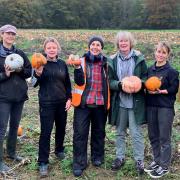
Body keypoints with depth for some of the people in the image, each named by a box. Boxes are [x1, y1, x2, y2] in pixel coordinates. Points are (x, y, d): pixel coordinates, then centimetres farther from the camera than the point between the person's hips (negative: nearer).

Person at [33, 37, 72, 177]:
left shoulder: (62, 64, 7)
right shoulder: (41, 63, -5)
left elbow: (67, 83, 11)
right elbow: (39, 83, -14)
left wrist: (69, 99, 2)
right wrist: (38, 74, -34)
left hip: (62, 102, 4)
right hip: (46, 102, -4)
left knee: (61, 128, 15)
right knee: (46, 131, -5)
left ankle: (59, 150, 39)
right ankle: (43, 162, 1)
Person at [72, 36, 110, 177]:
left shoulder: (106, 62, 4)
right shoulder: (82, 61, -3)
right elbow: (80, 82, -13)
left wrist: (108, 101, 5)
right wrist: (77, 67, -27)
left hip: (100, 103, 3)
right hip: (83, 103, -2)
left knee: (99, 131, 15)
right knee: (80, 133, -3)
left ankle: (97, 157, 33)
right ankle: (79, 163, 7)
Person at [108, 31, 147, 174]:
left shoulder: (139, 58, -2)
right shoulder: (113, 60, 3)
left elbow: (146, 78, 2)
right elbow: (110, 81, 2)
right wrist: (120, 84, -18)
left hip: (135, 102, -2)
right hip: (119, 101, 3)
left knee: (136, 133, 1)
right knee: (120, 132, 14)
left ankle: (139, 160, 15)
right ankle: (120, 157, 29)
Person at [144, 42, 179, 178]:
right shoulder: (150, 70, 9)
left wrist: (160, 91, -18)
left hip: (165, 107, -5)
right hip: (151, 106, 6)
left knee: (164, 138, 2)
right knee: (153, 136, 13)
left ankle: (164, 166, 13)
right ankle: (157, 161, 29)